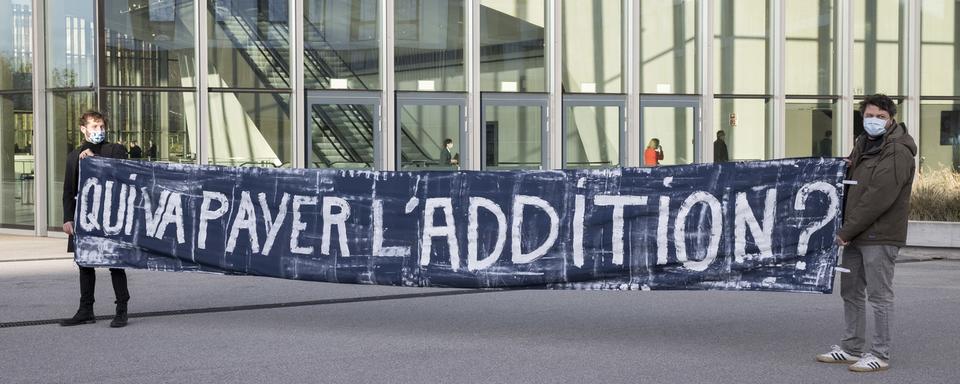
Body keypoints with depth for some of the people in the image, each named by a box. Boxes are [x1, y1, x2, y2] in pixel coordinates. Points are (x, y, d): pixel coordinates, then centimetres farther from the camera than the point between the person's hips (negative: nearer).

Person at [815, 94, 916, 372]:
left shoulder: (897, 153, -15)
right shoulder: (862, 145, 14)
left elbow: (878, 198, -21)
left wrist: (847, 230, -18)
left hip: (880, 237, -9)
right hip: (855, 235, 9)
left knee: (879, 296, -3)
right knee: (850, 292, 15)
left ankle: (880, 355, 4)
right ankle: (851, 349, 25)